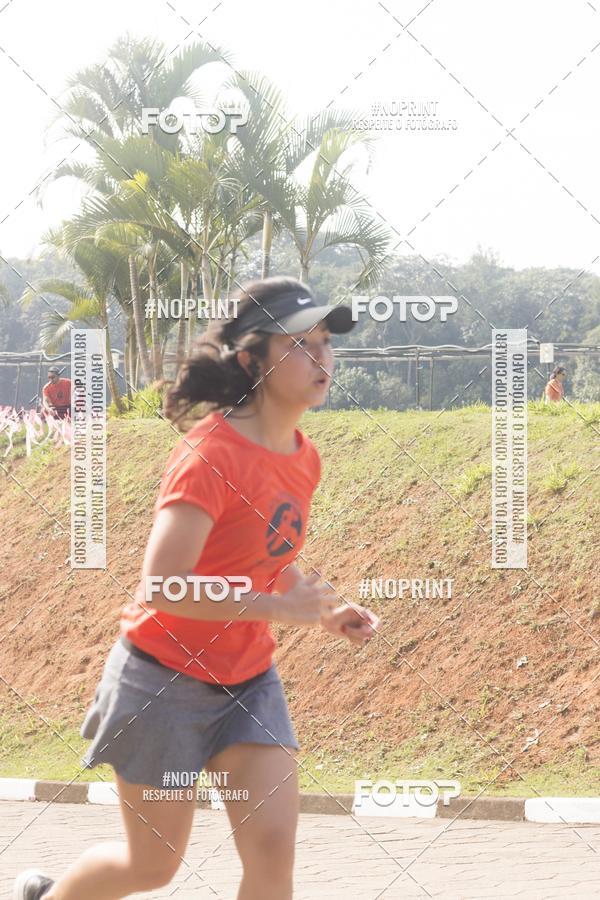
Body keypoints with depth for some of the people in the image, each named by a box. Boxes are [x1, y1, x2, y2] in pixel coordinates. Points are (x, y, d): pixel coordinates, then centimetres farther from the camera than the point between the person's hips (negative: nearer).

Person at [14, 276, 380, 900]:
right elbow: (161, 585, -30)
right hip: (164, 679, -6)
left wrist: (324, 614, 3)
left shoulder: (304, 458, 2)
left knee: (273, 848, -7)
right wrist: (277, 607, -26)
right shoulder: (212, 454, -23)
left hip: (248, 680, 7)